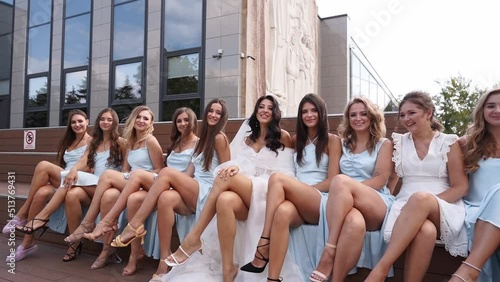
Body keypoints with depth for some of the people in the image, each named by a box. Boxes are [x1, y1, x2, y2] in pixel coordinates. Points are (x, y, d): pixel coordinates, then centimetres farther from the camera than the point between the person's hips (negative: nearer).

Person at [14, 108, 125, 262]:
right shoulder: (94, 141, 21)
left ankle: (42, 217, -21)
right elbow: (84, 160, 3)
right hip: (92, 185, 5)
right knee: (73, 194, -30)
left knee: (70, 180, -28)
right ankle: (75, 241, -20)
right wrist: (74, 169, -18)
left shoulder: (119, 141, 5)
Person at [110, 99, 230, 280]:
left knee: (167, 173, -25)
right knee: (166, 198, -28)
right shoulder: (202, 138, 23)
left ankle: (135, 225, -19)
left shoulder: (219, 138, 0)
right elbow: (192, 172, 17)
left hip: (209, 193, -6)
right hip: (193, 193, 6)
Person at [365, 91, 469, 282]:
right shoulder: (398, 142, 13)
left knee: (420, 198, -38)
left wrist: (427, 202, -15)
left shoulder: (449, 142, 6)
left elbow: (460, 187, 0)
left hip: (443, 209, -1)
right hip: (407, 205, 1)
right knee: (425, 231, -37)